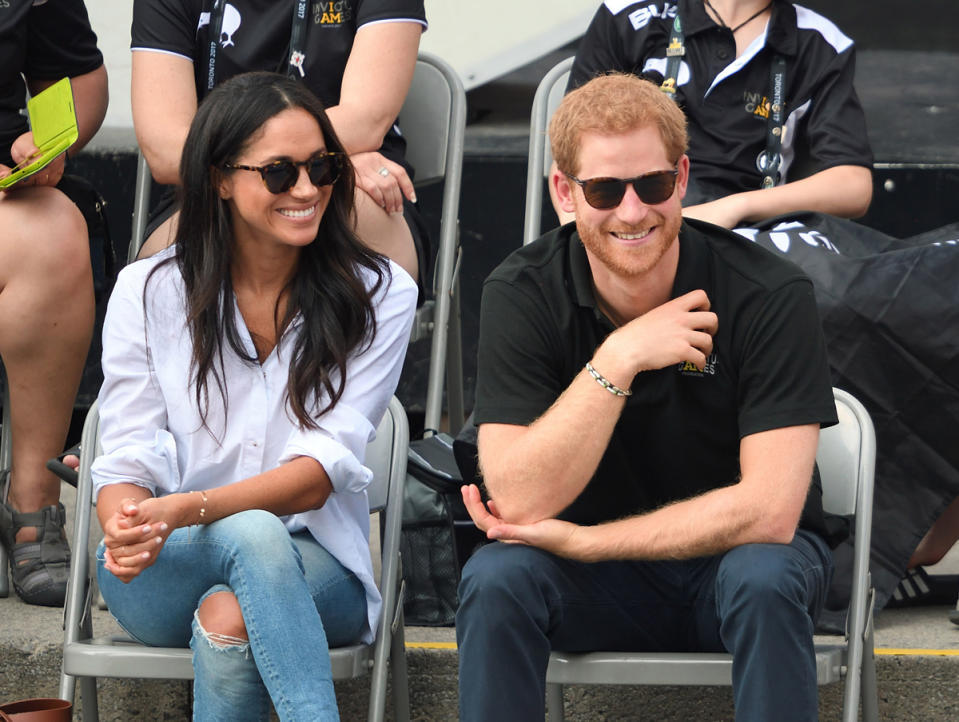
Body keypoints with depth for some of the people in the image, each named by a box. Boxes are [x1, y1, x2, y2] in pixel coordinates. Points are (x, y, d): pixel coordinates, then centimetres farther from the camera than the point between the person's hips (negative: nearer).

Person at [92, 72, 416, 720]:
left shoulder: (379, 295, 0)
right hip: (166, 572, 1)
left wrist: (185, 510, -27)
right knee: (252, 533, -36)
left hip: (314, 567, -1)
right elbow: (129, 459, 0)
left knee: (230, 619, -37)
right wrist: (127, 531, -27)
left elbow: (323, 469, -10)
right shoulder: (148, 292, 4)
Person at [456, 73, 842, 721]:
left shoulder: (771, 296, -18)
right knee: (494, 580, -29)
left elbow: (768, 512, -24)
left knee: (764, 580, -34)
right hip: (597, 591, 1)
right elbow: (518, 502, -21)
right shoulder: (522, 296, -12)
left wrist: (577, 542, -22)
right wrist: (617, 360, -29)